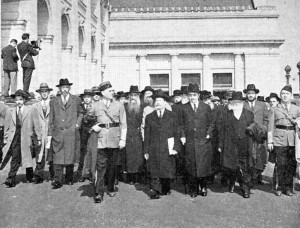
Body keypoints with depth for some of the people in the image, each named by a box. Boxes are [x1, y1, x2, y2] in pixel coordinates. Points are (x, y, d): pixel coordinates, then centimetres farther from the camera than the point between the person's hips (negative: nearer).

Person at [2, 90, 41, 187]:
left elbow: (36, 125, 4)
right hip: (14, 138, 1)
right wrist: (6, 139, 9)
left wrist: (39, 138, 2)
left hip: (26, 138, -1)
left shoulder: (30, 110, 4)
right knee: (15, 158, -8)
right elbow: (6, 127, 14)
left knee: (27, 158, 4)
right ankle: (12, 179, -7)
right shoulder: (10, 111, 11)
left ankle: (30, 177, 21)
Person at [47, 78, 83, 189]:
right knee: (57, 158, -4)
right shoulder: (54, 101, 11)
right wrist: (49, 135, 7)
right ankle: (57, 181, -1)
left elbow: (80, 113, 20)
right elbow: (51, 119, 11)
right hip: (58, 134, 1)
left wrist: (77, 124, 4)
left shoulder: (76, 100, 9)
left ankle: (69, 179, 18)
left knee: (70, 157, 3)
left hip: (72, 133, -1)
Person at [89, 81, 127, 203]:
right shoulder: (95, 106, 6)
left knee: (112, 165, 10)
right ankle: (98, 193, -4)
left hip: (114, 139, 1)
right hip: (101, 139, -1)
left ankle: (111, 189, 26)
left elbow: (123, 124, 4)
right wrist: (93, 126, -2)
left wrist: (123, 139, -4)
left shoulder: (119, 105, 6)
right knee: (100, 166, -6)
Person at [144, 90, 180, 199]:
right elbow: (147, 135, 9)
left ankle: (166, 189, 24)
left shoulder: (172, 115, 9)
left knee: (168, 170, 5)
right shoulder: (149, 117, 11)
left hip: (168, 149, 0)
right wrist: (146, 151, 4)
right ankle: (155, 191, 3)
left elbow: (176, 133, 5)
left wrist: (176, 147, -5)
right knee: (155, 172, -3)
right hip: (154, 150, 0)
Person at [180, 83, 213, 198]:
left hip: (203, 141, 0)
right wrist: (183, 136, -1)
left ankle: (203, 187, 21)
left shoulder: (206, 107, 6)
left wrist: (208, 134, -1)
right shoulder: (184, 108, 6)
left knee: (203, 166, 2)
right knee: (191, 167, 2)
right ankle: (193, 189, 15)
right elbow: (181, 124, 10)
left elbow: (211, 123, 11)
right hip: (189, 142, 0)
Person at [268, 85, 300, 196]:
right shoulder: (274, 110, 8)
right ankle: (279, 187, 9)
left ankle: (289, 187, 14)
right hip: (279, 140, -2)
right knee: (280, 164, -3)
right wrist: (270, 141, -1)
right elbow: (271, 127, 5)